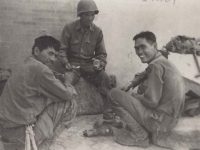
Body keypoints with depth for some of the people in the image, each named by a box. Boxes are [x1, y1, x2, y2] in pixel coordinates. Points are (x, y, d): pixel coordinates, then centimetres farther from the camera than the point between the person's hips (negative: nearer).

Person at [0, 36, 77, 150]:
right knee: (70, 103, -5)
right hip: (21, 133, -9)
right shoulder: (39, 68, -19)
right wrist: (67, 83, 8)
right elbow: (67, 94, -11)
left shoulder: (26, 66, 10)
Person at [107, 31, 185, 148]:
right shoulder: (162, 61, 10)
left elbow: (152, 101, -22)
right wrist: (130, 85, 9)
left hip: (160, 120, -10)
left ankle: (139, 136, -2)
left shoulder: (156, 65, -19)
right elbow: (145, 75, 23)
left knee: (114, 94, -11)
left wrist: (134, 96, -4)